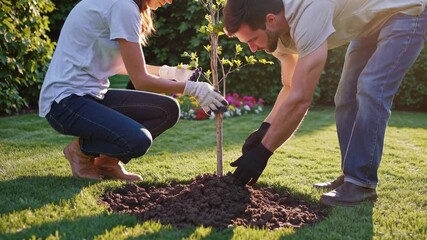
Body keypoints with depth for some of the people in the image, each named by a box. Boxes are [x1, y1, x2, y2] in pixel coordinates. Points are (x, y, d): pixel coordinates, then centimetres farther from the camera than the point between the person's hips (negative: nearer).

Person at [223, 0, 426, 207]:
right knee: (347, 97, 4)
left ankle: (362, 183, -12)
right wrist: (264, 129, -15)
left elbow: (300, 99, -38)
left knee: (370, 91, -21)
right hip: (372, 22, 9)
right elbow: (291, 89, 0)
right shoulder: (279, 31, -10)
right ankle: (352, 176, 11)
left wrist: (262, 152, -32)